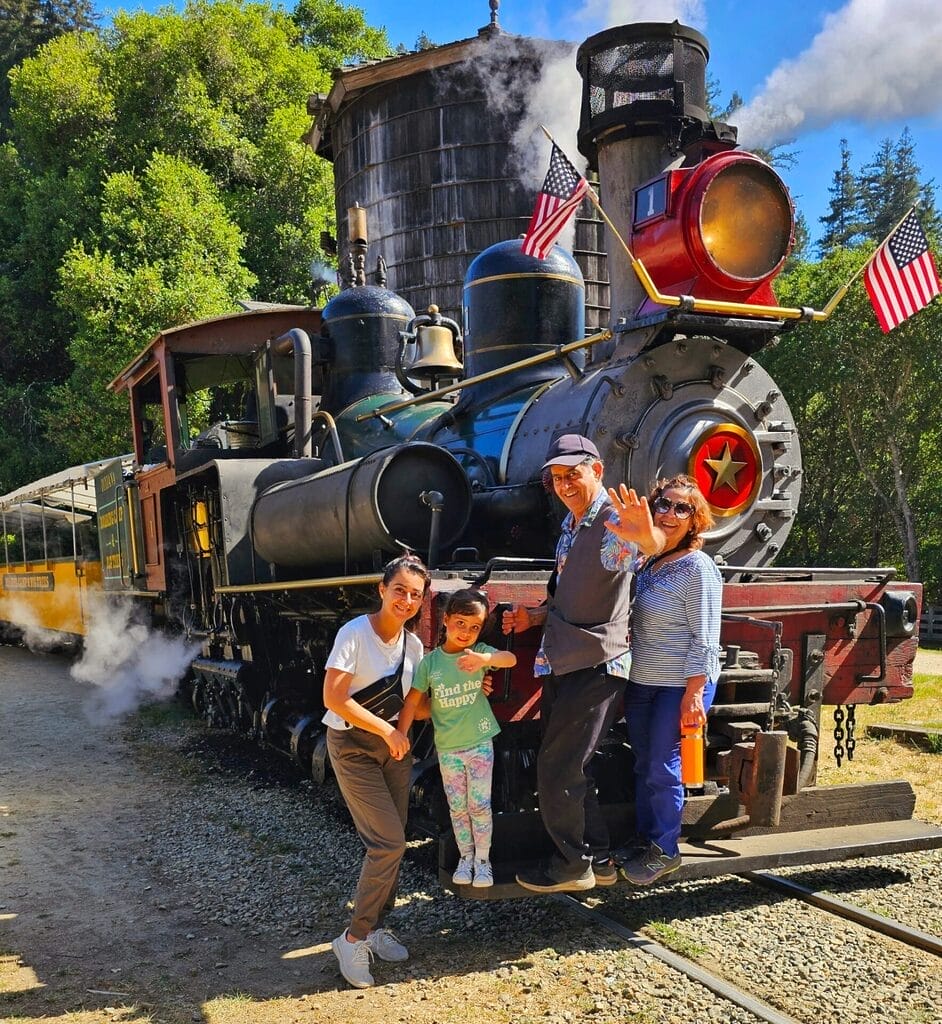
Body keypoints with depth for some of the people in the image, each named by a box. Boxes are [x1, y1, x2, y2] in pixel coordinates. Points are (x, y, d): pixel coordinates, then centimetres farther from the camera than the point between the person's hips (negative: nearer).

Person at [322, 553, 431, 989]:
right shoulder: (354, 634, -17)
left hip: (395, 744, 6)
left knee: (391, 843, 8)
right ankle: (354, 937, 3)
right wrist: (387, 730, -18)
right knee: (388, 843, -12)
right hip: (353, 745, -6)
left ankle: (376, 926, 26)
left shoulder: (413, 645, 2)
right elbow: (334, 698, -22)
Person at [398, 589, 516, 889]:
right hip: (447, 747, 1)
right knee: (457, 807, 13)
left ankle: (482, 859, 21)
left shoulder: (479, 652, -10)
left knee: (480, 805, 5)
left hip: (480, 743, -1)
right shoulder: (430, 662, -6)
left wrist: (485, 659, -48)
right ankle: (465, 857, 29)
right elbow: (412, 701, -3)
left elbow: (511, 658, -28)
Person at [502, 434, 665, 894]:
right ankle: (598, 861, 29)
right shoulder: (570, 524, 13)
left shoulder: (614, 519, -17)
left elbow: (654, 545, -42)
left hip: (595, 668, -10)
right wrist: (535, 616, 7)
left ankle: (572, 866, 15)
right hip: (561, 664, 10)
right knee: (569, 769, 16)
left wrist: (646, 533, -65)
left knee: (555, 770, -3)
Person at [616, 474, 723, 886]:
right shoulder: (648, 562, 8)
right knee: (643, 765, 15)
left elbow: (705, 640, -16)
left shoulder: (698, 567, -14)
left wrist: (693, 694, -20)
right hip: (640, 682, 7)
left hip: (680, 686, -7)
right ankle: (645, 839, 30)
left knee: (663, 768, 0)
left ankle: (664, 851, 16)